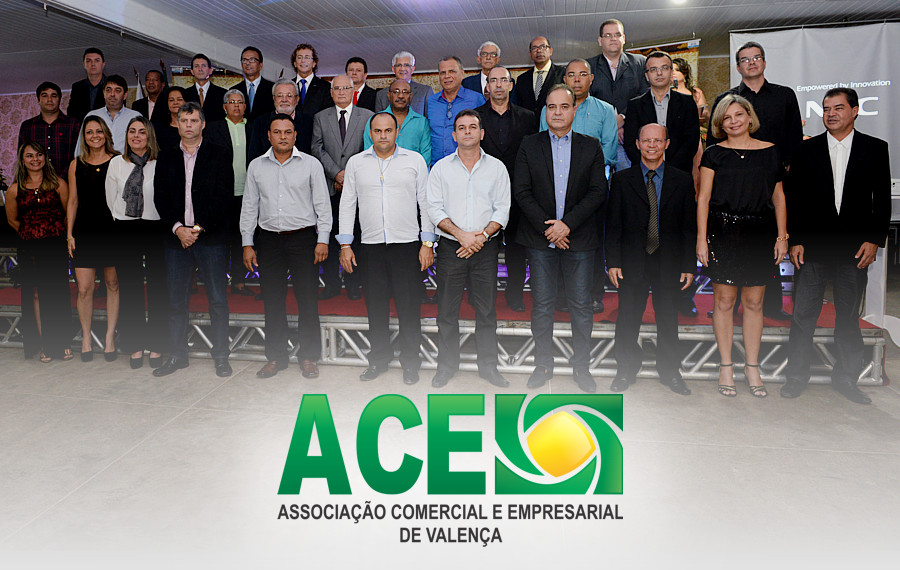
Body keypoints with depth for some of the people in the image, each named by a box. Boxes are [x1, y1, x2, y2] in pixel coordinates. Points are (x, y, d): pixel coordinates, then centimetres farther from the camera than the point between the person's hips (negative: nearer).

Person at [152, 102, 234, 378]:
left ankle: (221, 356, 10)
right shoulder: (166, 157, 12)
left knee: (217, 300, 1)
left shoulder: (219, 155, 3)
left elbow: (224, 196, -5)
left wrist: (199, 228, -12)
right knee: (176, 300, 7)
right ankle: (178, 355, 19)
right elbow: (160, 197, 6)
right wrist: (178, 228, -9)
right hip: (176, 236, 3)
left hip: (211, 236, -3)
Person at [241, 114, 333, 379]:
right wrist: (247, 243, 6)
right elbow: (249, 207, 12)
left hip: (303, 238, -2)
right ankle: (276, 356, 18)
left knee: (307, 299, -1)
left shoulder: (311, 164, 2)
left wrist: (323, 239, -6)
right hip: (269, 240, 3)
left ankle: (309, 357, 11)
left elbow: (323, 205, 2)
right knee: (272, 300, 6)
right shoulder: (256, 166, 9)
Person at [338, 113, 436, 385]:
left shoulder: (415, 160, 4)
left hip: (407, 244, -2)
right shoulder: (356, 163, 9)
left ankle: (410, 361, 15)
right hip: (371, 246, 2)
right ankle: (379, 358, 23)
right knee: (375, 305, 8)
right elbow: (347, 204, 11)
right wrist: (345, 244, 5)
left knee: (409, 306, 2)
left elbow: (426, 203, 4)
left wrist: (427, 243, -2)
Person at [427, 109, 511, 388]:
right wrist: (461, 234, -14)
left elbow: (502, 209, 2)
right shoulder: (441, 168, 5)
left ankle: (488, 365, 17)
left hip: (486, 248, 1)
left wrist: (482, 235, -13)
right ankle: (446, 365, 17)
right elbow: (434, 208, -2)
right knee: (447, 309, 4)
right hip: (450, 248, 0)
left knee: (486, 309, 5)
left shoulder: (496, 167, 7)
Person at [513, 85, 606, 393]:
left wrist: (567, 224, -12)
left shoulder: (591, 147, 7)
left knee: (581, 305, 5)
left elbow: (598, 192, -1)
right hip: (540, 239, 0)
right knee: (541, 305, 5)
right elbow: (521, 191, -1)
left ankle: (581, 366, 19)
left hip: (579, 239, 0)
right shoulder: (529, 145, 6)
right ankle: (543, 364, 19)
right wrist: (547, 228, -10)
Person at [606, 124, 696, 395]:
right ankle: (626, 371, 21)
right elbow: (613, 224, 2)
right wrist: (613, 261, -5)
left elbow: (689, 226, 5)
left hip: (669, 262, 1)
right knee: (628, 318, 4)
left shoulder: (683, 181, 5)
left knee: (668, 318, 10)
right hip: (632, 262, -1)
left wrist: (689, 265, 0)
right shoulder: (621, 180, 3)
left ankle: (670, 372, 26)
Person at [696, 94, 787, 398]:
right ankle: (726, 366, 12)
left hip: (760, 234, 2)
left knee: (754, 302, 5)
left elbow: (778, 196, 12)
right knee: (724, 300, 0)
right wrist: (701, 239, -7)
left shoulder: (769, 151, 10)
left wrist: (782, 236, 5)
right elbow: (703, 198, 0)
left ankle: (752, 367, 16)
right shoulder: (714, 153, 4)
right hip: (723, 232, -2)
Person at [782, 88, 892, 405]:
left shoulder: (875, 149, 6)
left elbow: (883, 199, 4)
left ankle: (846, 377, 22)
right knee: (803, 313, 2)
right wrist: (795, 241, -2)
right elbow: (795, 198, 4)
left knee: (849, 315, 10)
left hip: (855, 247, 0)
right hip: (813, 247, 0)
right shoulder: (807, 149, 6)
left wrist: (874, 240, -5)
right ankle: (796, 375, 13)